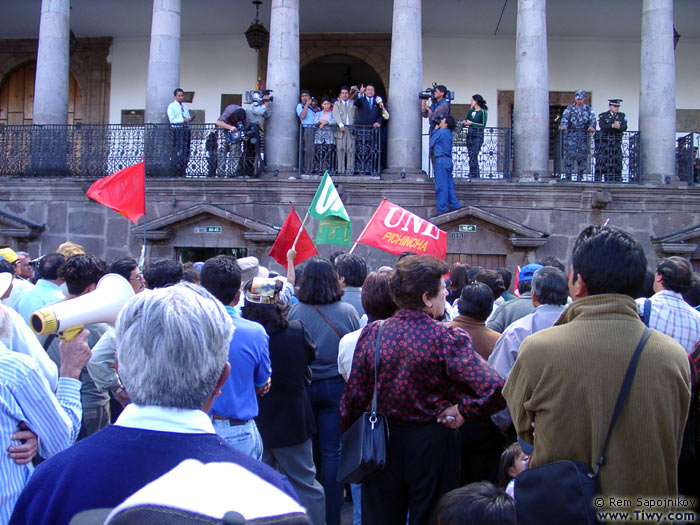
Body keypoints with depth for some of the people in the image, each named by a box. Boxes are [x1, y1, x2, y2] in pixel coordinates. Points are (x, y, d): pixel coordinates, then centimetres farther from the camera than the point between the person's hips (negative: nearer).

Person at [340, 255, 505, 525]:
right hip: (432, 443, -3)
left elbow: (354, 394, -5)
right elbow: (493, 389, -28)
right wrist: (462, 411, -11)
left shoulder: (372, 333, -9)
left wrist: (348, 439, 11)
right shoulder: (448, 338, -19)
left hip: (381, 443, 3)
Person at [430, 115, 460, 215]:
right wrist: (437, 129, 16)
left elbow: (431, 144, 0)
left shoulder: (440, 132, -9)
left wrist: (435, 129, 8)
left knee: (441, 185, -6)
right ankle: (454, 205, 14)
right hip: (448, 159, 8)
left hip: (441, 160, -8)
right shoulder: (448, 133, 15)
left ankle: (442, 208, -6)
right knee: (449, 184, 12)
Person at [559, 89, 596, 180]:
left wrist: (591, 126, -24)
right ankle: (567, 175, -8)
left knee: (582, 156, 3)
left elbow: (592, 119, -2)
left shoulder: (588, 109, 10)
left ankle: (580, 176, 13)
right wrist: (563, 125, -30)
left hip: (583, 136, 2)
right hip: (571, 135, -2)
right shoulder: (569, 108, 6)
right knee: (569, 154, -9)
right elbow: (565, 118, -9)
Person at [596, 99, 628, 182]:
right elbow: (602, 126, -13)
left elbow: (624, 128, -2)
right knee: (602, 162, -5)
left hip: (616, 143, 2)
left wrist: (619, 126, -23)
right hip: (604, 143, -2)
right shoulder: (603, 116, 5)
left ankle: (617, 181, 4)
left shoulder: (622, 116, 11)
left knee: (617, 161, 0)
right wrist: (613, 126, -25)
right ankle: (598, 180, -1)